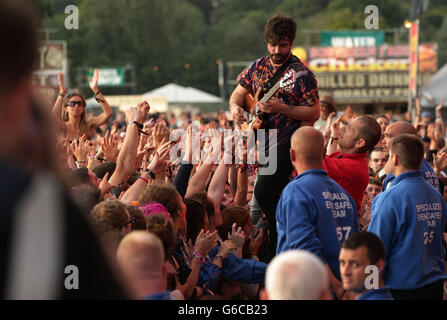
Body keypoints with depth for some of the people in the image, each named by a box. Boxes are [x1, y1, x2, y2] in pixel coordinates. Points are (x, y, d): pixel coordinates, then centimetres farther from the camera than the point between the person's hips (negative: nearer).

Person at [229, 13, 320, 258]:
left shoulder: (301, 75, -10)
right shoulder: (258, 67, 10)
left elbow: (314, 113, -12)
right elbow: (238, 94, 19)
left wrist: (281, 108, -23)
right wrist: (235, 107, -4)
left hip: (288, 141, -7)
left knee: (263, 192, -20)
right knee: (278, 196, 13)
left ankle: (279, 248, -12)